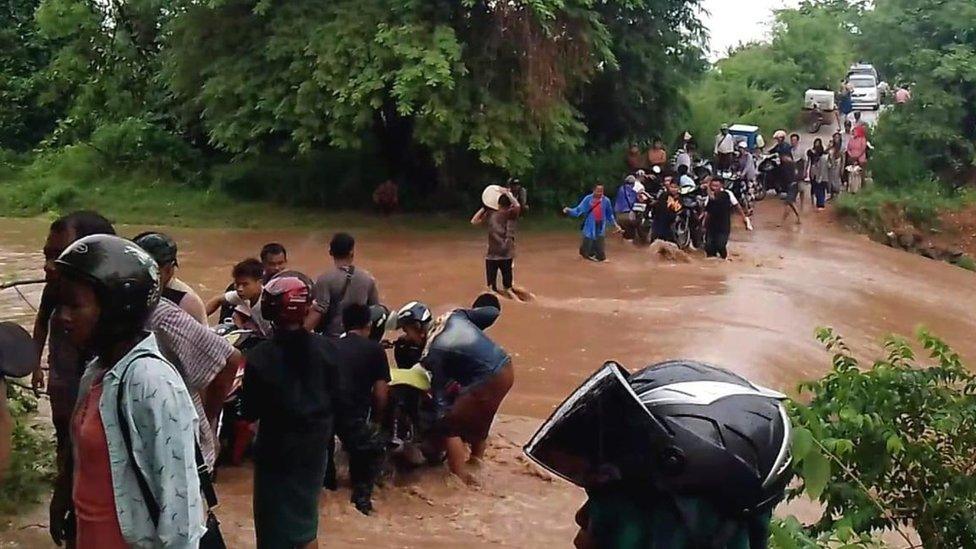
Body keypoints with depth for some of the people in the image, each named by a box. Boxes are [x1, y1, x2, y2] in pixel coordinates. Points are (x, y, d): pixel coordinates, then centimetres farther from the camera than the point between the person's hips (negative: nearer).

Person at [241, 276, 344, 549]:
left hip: (277, 449, -4)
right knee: (305, 522, 22)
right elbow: (337, 400, 0)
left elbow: (250, 412, -10)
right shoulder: (326, 349, -7)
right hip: (315, 447, 4)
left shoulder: (261, 355, -18)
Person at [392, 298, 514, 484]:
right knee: (478, 421, 27)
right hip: (506, 368, 9)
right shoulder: (454, 316, 6)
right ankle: (475, 465, 40)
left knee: (448, 427, 0)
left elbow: (440, 390, -8)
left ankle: (459, 479, -2)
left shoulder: (432, 354, -10)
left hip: (488, 381, -9)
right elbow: (493, 312, 11)